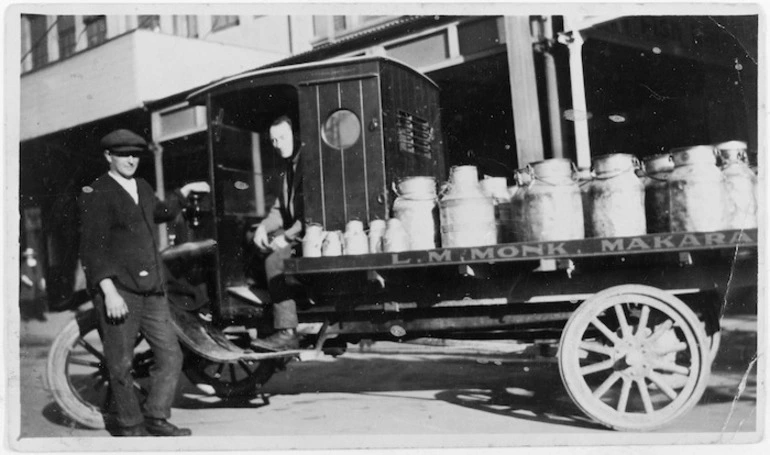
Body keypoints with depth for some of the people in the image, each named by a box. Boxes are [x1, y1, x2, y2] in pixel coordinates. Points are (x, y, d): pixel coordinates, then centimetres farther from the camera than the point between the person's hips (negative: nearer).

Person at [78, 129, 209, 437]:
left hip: (152, 290, 7)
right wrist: (109, 292, -22)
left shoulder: (142, 188, 17)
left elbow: (160, 211, 40)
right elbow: (91, 249, -14)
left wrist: (186, 191, 34)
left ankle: (156, 419, 17)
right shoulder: (95, 194, -7)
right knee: (121, 365, 1)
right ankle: (130, 428, 16)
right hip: (117, 292, -7)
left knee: (171, 356, 4)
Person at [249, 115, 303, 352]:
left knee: (275, 259, -24)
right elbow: (280, 210, 19)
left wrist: (287, 237, -20)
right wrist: (264, 226, -1)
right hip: (295, 233, 10)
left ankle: (287, 333, -19)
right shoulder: (288, 168, 21)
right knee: (252, 235, 0)